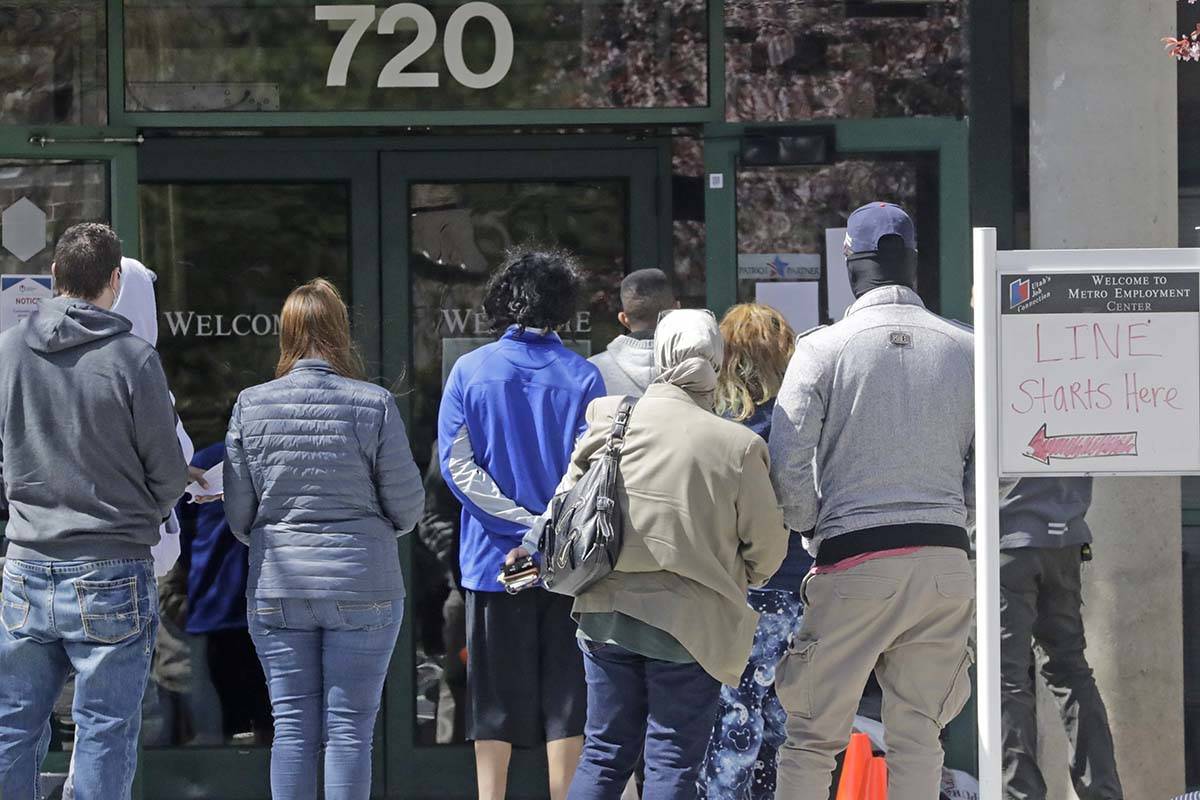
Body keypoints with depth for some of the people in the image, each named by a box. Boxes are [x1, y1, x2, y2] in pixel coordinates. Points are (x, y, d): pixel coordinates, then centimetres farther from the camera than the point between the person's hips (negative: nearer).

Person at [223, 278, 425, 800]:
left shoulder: (250, 406, -2)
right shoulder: (374, 405, -7)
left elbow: (238, 512, 1)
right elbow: (407, 506, -3)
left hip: (277, 591, 2)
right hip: (362, 589, -2)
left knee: (293, 728, 6)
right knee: (350, 728, 2)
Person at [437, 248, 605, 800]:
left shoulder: (470, 371, 0)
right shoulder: (581, 376, -2)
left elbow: (456, 465, -7)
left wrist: (527, 522, -10)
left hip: (494, 559, 1)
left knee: (494, 708, 7)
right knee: (566, 700, 4)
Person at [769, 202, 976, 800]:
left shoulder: (823, 349, -5)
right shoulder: (965, 349, 5)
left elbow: (789, 466, -8)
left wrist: (812, 532, 8)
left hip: (854, 558, -3)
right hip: (945, 559, 3)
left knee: (812, 736, 4)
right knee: (917, 735, 10)